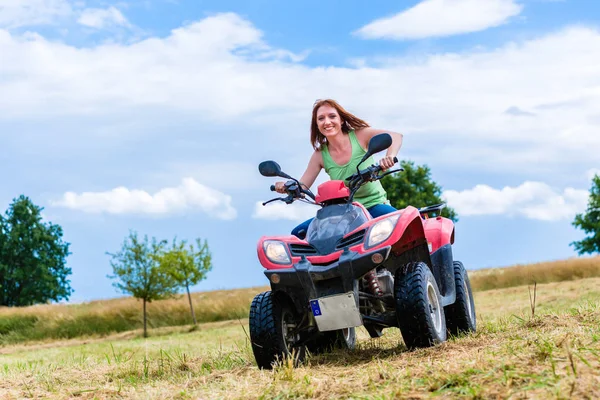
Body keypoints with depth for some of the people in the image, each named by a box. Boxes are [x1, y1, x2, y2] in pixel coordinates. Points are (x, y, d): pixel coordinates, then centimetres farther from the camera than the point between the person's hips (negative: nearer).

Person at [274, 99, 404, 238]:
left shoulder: (359, 135, -8)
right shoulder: (320, 155, 1)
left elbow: (396, 136, -20)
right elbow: (302, 186, 1)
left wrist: (389, 156, -41)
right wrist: (287, 186, -22)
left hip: (374, 205, -4)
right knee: (298, 233, -10)